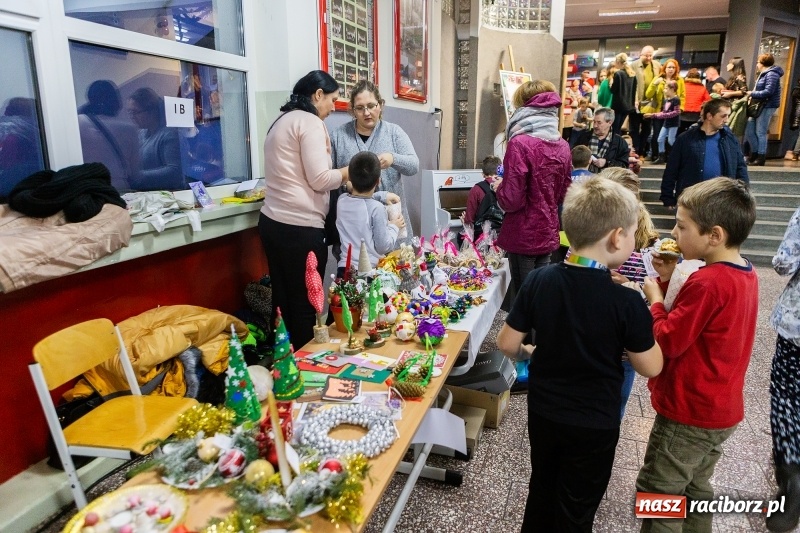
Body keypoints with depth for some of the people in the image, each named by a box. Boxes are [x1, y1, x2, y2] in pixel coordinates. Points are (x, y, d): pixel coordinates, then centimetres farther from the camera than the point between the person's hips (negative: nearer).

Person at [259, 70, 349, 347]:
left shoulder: (282, 122, 20)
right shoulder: (310, 122, -8)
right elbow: (319, 179, -15)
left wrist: (340, 177, 17)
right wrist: (348, 172, 1)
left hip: (273, 222, 9)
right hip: (299, 228, -9)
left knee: (284, 301, 15)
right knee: (305, 305, 2)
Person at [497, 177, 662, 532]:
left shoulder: (538, 280, -14)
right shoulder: (627, 302, -24)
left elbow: (507, 344, -8)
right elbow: (651, 368, -12)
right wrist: (651, 307, -1)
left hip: (542, 412, 4)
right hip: (594, 424, -3)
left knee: (541, 491, 28)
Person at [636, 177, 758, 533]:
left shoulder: (707, 282, -26)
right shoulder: (746, 274, 3)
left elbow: (668, 342, -22)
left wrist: (655, 299, -9)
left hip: (689, 413, -9)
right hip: (721, 410, 10)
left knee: (656, 493, 5)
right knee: (696, 490, 25)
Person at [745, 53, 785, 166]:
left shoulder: (771, 74, -13)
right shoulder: (763, 74, 18)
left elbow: (768, 92, -22)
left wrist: (752, 94, -15)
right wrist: (752, 94, 2)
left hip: (767, 106, -10)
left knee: (760, 133, -5)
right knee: (749, 131, 10)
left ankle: (761, 158, 2)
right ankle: (755, 154, 22)